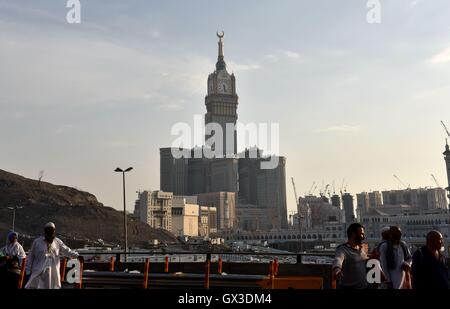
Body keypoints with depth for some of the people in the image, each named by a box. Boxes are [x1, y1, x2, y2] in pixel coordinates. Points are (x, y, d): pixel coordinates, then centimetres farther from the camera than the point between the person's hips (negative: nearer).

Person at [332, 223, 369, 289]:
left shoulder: (361, 250, 11)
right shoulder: (343, 249, -14)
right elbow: (338, 260, -37)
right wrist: (337, 269, -57)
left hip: (364, 286, 7)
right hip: (348, 286, -7)